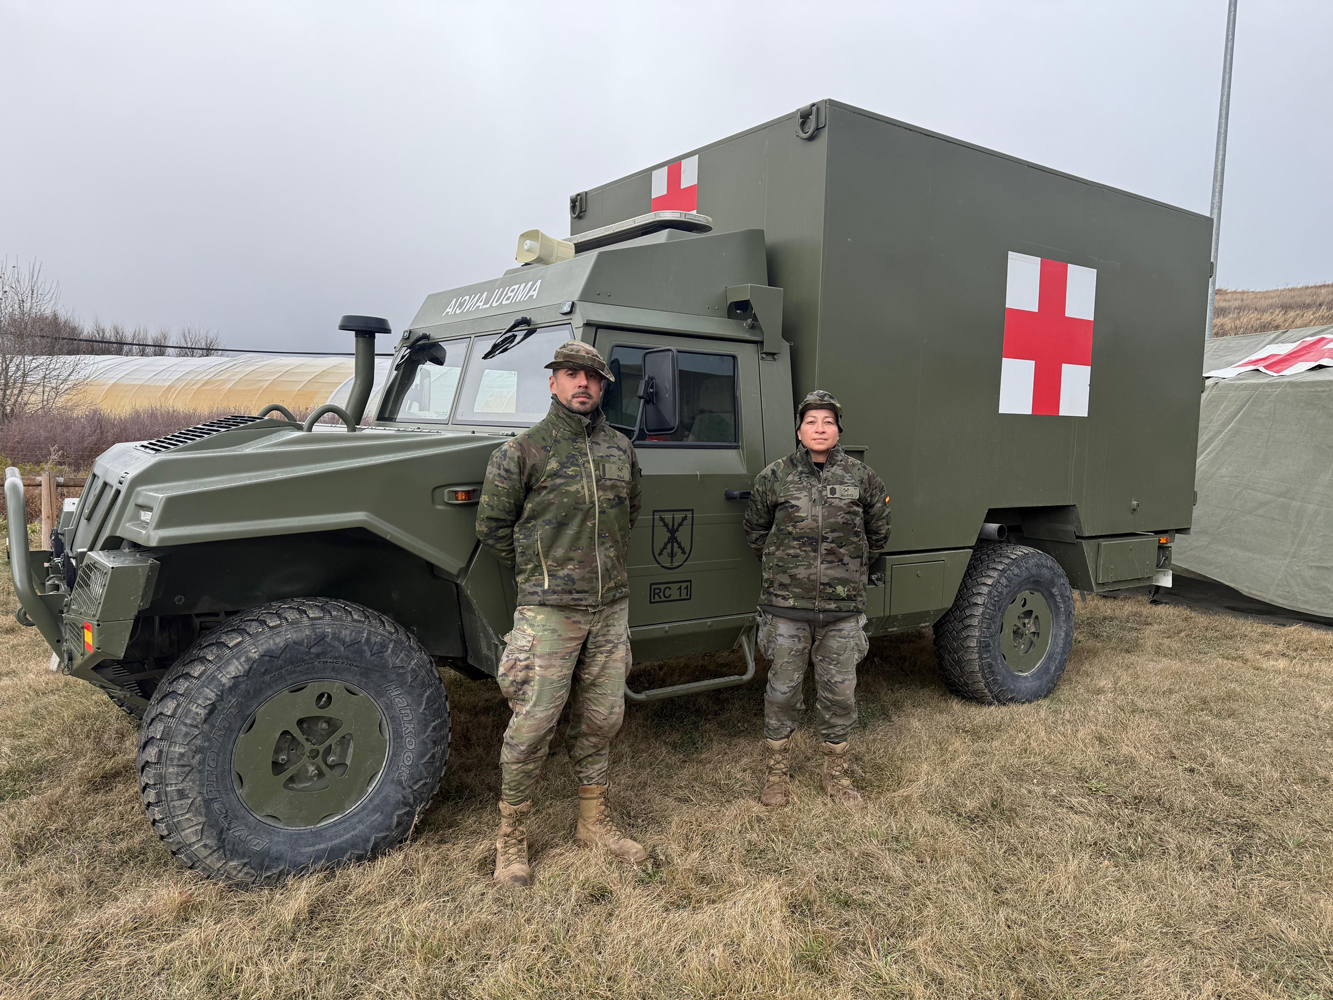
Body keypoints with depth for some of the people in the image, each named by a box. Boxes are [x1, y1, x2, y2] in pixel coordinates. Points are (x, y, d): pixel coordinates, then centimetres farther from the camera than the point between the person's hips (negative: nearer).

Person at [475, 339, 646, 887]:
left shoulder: (619, 447, 9)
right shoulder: (523, 450, -5)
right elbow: (492, 525, 0)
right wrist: (540, 571, 5)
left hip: (611, 606, 5)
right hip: (549, 611, -5)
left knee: (601, 717, 13)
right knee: (533, 724, -1)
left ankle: (593, 822, 30)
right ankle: (511, 838, 17)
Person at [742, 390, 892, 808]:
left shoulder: (861, 477, 2)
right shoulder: (774, 477, 0)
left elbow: (878, 533, 16)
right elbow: (756, 531, 13)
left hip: (843, 606, 1)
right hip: (787, 605, -1)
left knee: (839, 691, 10)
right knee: (783, 688, 8)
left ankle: (836, 770, 29)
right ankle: (778, 769, 26)